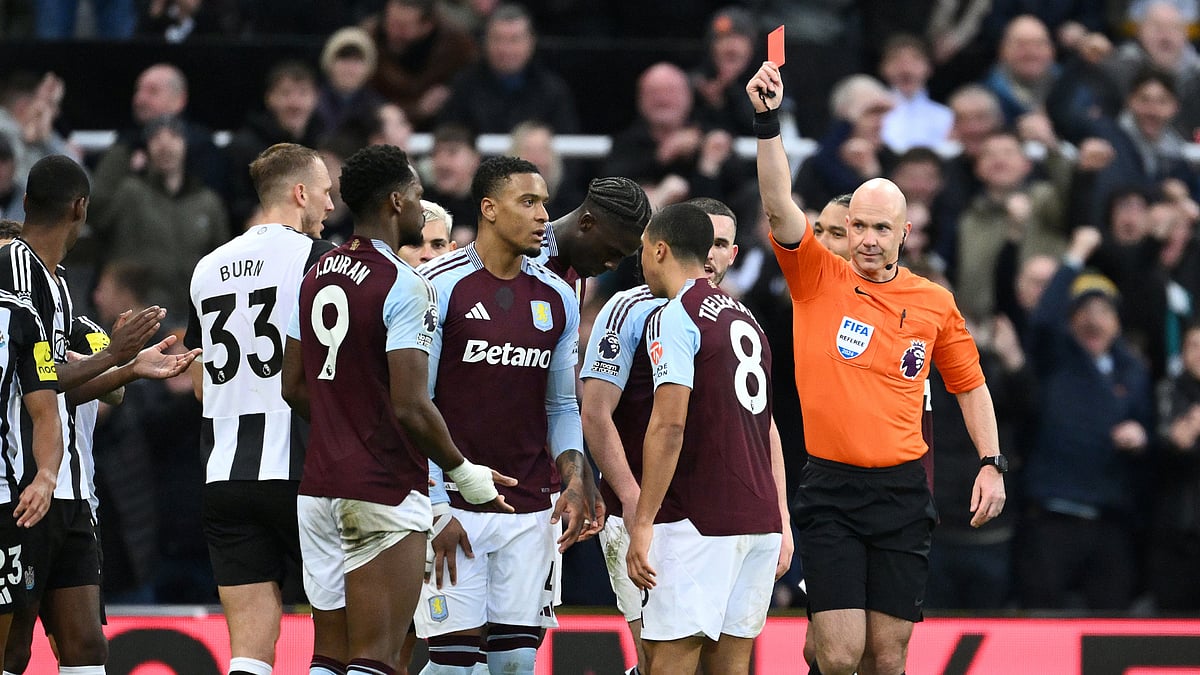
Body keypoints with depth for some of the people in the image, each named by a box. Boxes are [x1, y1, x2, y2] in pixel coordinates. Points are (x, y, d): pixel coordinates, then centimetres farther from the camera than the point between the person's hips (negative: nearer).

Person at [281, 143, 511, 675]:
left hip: (320, 485, 8)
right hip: (384, 492, -8)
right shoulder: (404, 286, -14)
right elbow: (411, 406, -19)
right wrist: (463, 472, -7)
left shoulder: (316, 276, 11)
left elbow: (294, 386, 16)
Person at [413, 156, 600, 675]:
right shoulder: (439, 286, -7)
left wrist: (574, 478, -1)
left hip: (530, 511, 5)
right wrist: (435, 509, -11)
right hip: (455, 509, -5)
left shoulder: (557, 299, 10)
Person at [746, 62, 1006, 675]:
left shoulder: (935, 303, 7)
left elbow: (968, 384, 18)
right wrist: (767, 121, -24)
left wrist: (990, 463, 8)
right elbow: (779, 205, -12)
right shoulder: (817, 278, 1)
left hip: (902, 492, 2)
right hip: (828, 489, -2)